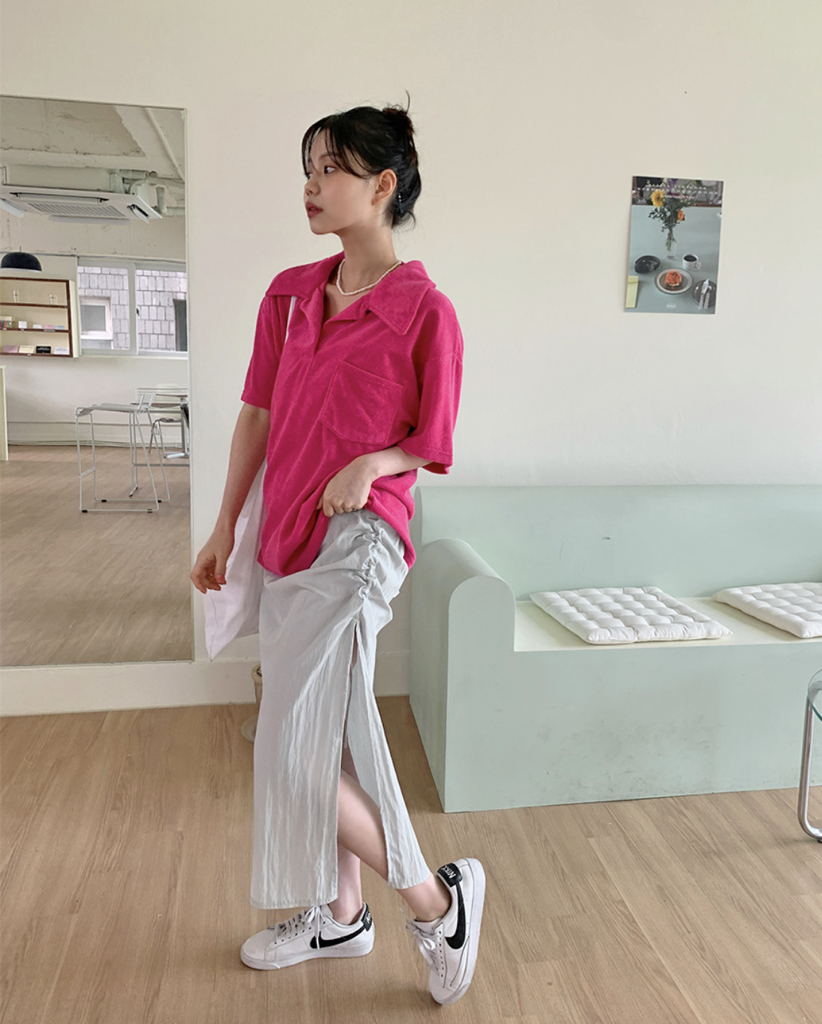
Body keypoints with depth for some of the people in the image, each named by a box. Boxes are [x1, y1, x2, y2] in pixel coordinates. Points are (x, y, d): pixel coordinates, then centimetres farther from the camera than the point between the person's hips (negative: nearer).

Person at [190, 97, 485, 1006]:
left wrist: (373, 463, -22)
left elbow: (433, 444, -3)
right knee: (326, 740, 17)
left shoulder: (424, 309, -8)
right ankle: (341, 914, 37)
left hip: (356, 540, -7)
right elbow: (257, 414, 12)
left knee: (294, 753, -7)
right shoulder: (290, 293, 10)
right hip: (289, 540, 7)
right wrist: (224, 528, 14)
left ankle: (436, 900, 15)